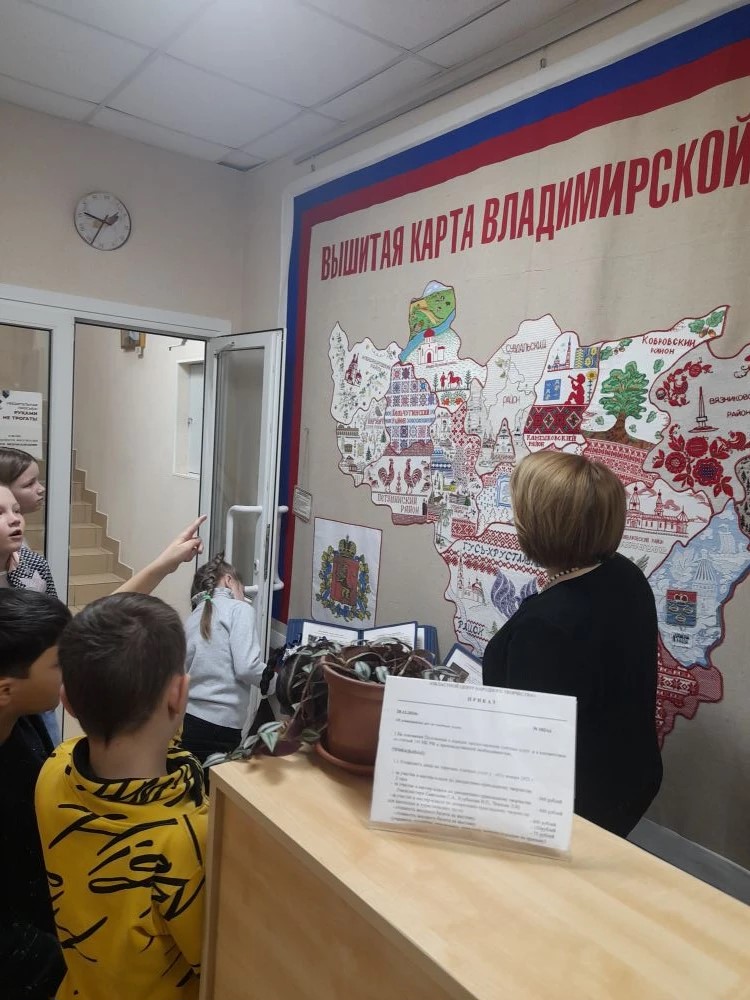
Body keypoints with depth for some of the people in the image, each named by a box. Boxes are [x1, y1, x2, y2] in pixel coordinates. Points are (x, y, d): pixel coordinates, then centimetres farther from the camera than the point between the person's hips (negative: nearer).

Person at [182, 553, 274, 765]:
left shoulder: (194, 617, 16)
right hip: (218, 726, -7)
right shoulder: (239, 609, -4)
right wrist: (281, 684, 2)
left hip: (187, 720, 7)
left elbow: (187, 669, 16)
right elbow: (246, 667, -14)